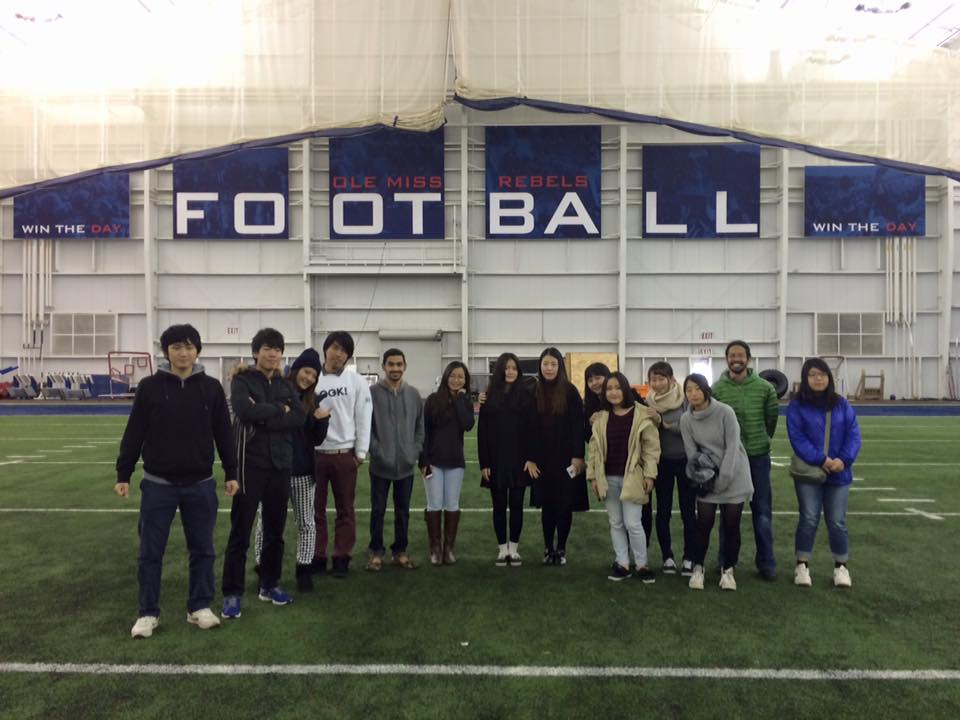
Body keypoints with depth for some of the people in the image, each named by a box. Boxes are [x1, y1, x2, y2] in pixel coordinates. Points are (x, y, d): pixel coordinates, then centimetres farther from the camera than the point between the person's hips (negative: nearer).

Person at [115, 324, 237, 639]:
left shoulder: (211, 388, 0)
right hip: (158, 484, -1)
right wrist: (123, 474, 0)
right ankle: (148, 613, 21)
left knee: (202, 549, 9)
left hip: (200, 484, 1)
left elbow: (224, 434, 4)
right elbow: (134, 433, 1)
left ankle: (200, 607, 24)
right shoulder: (150, 387, -3)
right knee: (151, 552, 6)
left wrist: (231, 473, 4)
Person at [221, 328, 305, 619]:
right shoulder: (242, 380, -1)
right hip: (251, 464, -4)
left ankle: (270, 585, 27)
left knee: (275, 530, 13)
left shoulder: (285, 385, 11)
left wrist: (263, 416, -15)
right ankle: (232, 593, 11)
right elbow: (245, 411, -21)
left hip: (281, 465, 4)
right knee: (240, 532, 1)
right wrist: (279, 409, -9)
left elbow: (300, 417, -6)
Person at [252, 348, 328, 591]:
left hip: (303, 471, 4)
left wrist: (322, 420, -14)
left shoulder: (312, 401, 5)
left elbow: (316, 440, 5)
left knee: (306, 522, 9)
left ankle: (304, 570, 20)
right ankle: (263, 569, 21)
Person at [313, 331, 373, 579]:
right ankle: (317, 557, 20)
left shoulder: (356, 382, 1)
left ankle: (341, 558, 17)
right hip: (315, 453, 1)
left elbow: (363, 418, 0)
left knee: (345, 509, 7)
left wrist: (361, 452, -3)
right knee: (315, 509, 8)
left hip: (345, 454, 0)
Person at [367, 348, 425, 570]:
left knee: (403, 511, 11)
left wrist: (415, 452, 1)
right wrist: (376, 452, -12)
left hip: (406, 465, 3)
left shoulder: (414, 394, 6)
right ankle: (376, 552, 19)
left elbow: (420, 427, 9)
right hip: (380, 465, -3)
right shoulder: (372, 392, -6)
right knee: (378, 511, 6)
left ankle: (400, 552, 23)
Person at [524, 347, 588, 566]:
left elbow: (578, 426, -6)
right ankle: (548, 548, 21)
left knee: (565, 504, 5)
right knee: (547, 504, 8)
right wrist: (529, 458, -3)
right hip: (542, 458, 2)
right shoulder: (534, 391, 2)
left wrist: (577, 456, -12)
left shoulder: (570, 391, -4)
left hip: (565, 458, -2)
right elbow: (528, 427, 2)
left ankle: (561, 549, 19)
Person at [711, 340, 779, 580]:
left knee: (762, 510, 8)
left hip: (758, 456, 1)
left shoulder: (765, 388, -2)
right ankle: (726, 561, 21)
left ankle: (766, 562, 19)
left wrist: (761, 441, 13)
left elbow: (772, 417, 8)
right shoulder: (717, 389, -5)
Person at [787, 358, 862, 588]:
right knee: (809, 519, 1)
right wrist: (821, 460, -21)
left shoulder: (842, 404, 5)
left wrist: (844, 460, -15)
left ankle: (841, 566, 24)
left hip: (839, 473, 2)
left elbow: (853, 434, 0)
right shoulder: (797, 406, -5)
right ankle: (802, 565, 14)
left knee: (837, 522, 8)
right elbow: (797, 438, -11)